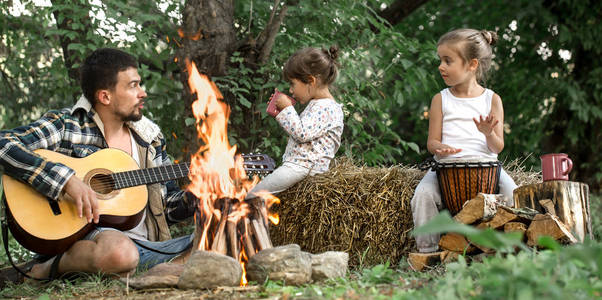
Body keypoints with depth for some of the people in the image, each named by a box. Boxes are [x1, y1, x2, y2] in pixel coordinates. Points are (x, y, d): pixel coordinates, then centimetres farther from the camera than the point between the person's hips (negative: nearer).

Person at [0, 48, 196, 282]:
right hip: (87, 235, -5)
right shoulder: (66, 125, 0)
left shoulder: (150, 137, 17)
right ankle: (53, 268, -12)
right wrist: (66, 179, -24)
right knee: (120, 250, -41)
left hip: (149, 245, 5)